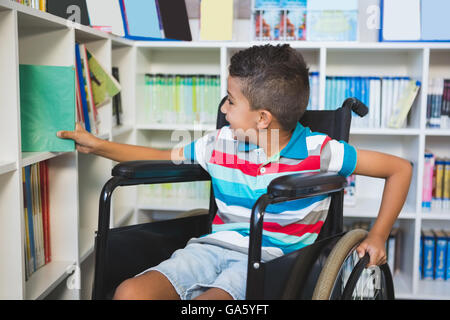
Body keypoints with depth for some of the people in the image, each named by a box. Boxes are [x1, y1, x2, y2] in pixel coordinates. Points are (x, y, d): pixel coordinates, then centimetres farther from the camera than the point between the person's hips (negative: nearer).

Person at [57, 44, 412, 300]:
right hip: (213, 248, 5)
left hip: (270, 261, -4)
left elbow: (400, 168, 0)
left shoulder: (316, 152, -7)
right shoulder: (220, 144, 7)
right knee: (129, 292, -20)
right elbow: (163, 157, 22)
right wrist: (97, 145, 22)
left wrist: (377, 237, -4)